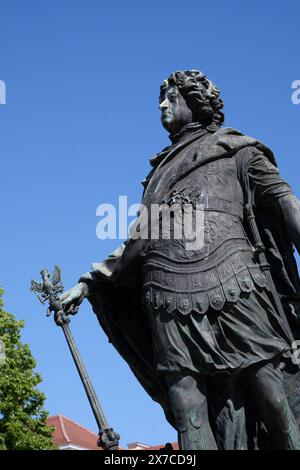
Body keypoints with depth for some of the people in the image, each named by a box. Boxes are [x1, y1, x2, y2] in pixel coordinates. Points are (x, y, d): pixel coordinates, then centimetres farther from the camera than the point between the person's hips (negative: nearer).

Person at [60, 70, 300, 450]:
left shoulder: (235, 148, 20)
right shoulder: (160, 169, 33)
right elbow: (140, 238, 33)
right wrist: (89, 282, 26)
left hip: (233, 288, -3)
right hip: (171, 298, 4)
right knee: (189, 416, -9)